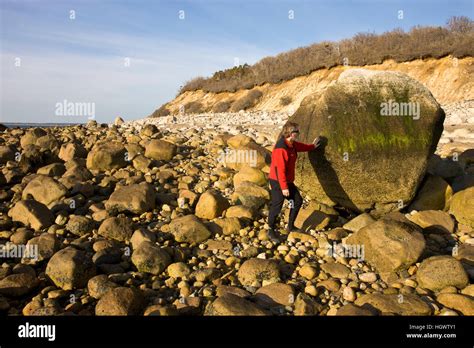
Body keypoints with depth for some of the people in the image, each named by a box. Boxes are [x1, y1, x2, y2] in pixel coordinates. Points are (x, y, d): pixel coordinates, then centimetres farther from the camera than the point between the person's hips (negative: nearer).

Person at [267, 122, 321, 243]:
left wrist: (312, 146, 42)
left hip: (288, 181, 10)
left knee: (298, 201, 15)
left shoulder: (292, 144, 5)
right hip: (277, 182, -10)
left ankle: (290, 227, 29)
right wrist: (284, 187, -24)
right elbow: (280, 169, -26)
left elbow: (301, 146, 31)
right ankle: (271, 231, 17)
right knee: (276, 206, -1)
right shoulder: (280, 148, -26)